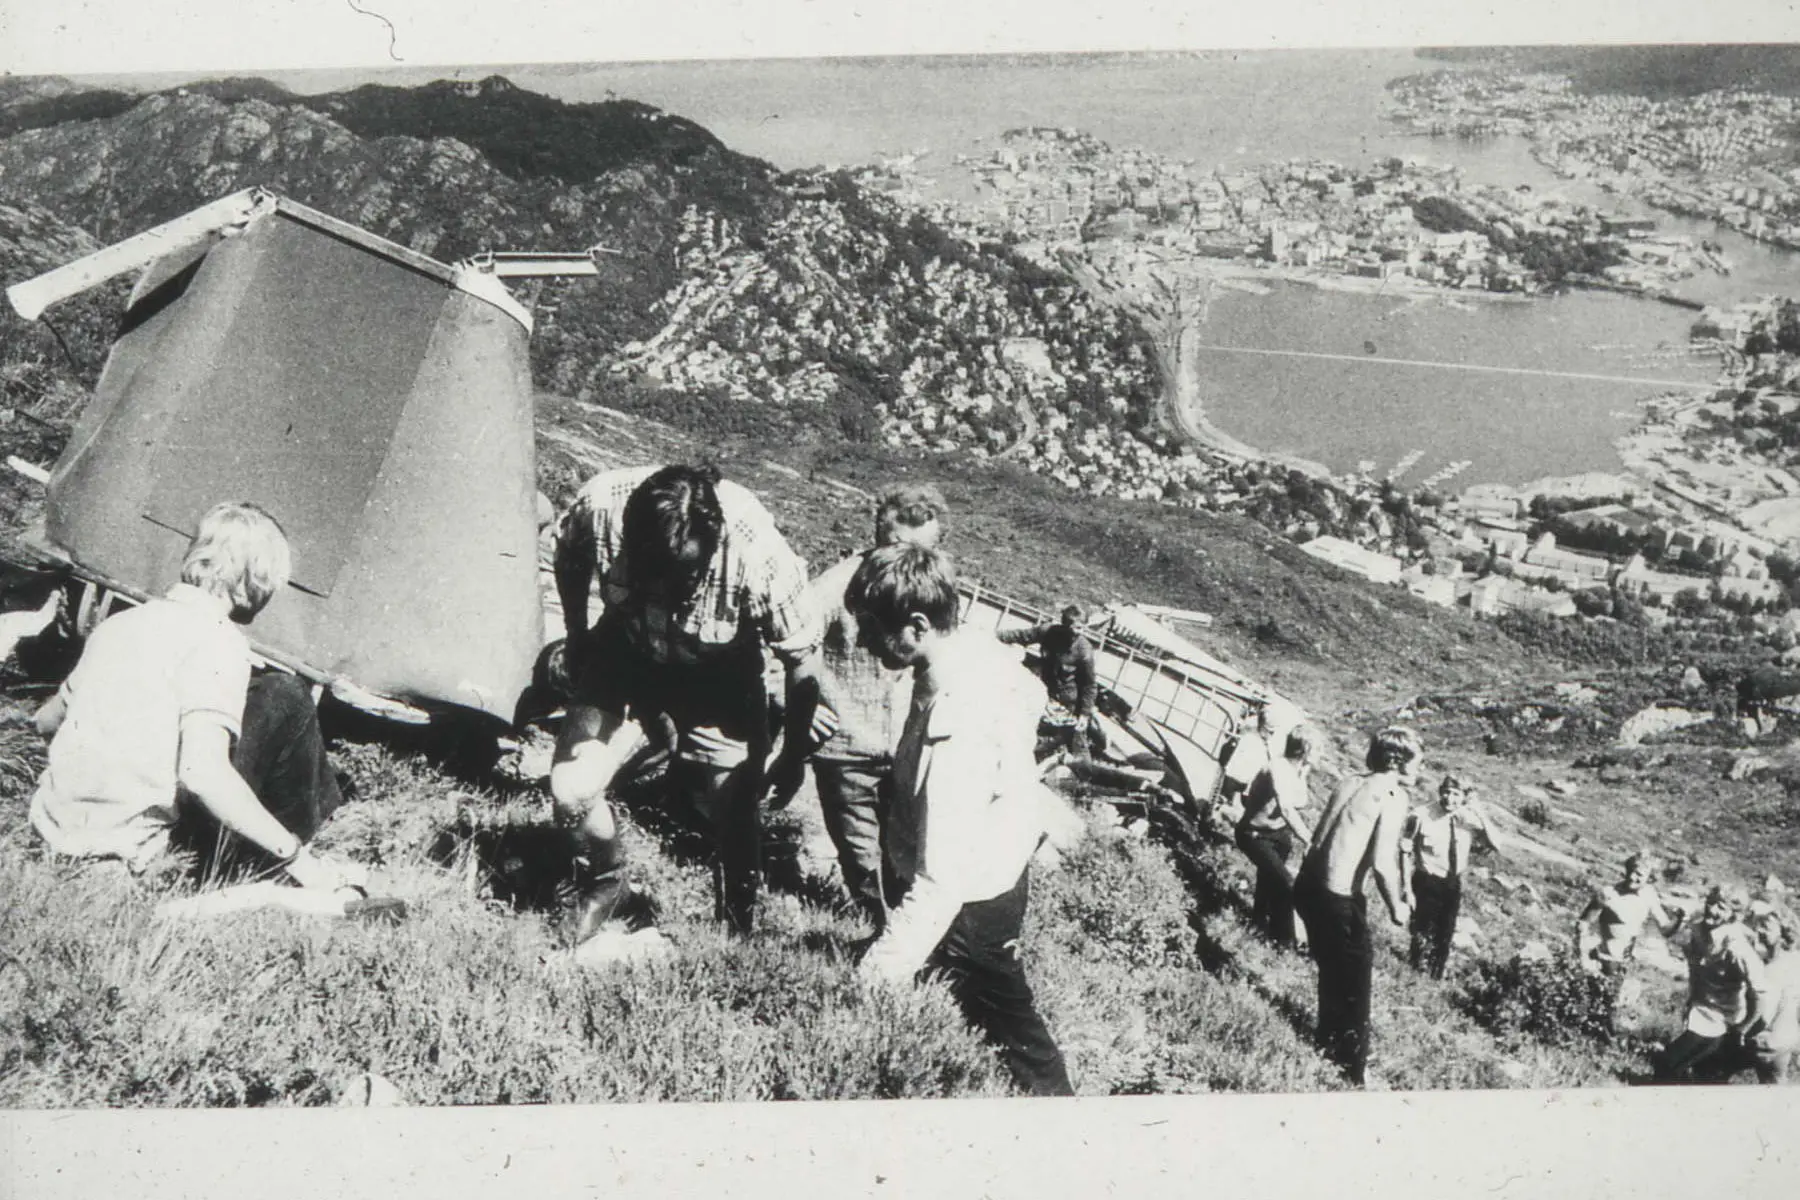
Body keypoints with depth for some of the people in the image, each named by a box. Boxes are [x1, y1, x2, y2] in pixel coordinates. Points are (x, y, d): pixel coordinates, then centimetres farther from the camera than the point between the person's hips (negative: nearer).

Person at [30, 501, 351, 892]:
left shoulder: (122, 621, 11)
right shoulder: (218, 639, -12)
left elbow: (47, 720, 24)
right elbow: (202, 771, -25)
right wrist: (294, 856, -18)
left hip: (54, 826, 8)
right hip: (131, 844, -8)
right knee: (283, 698, -2)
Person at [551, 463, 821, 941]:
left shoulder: (759, 554, -38)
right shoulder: (598, 507, -33)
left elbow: (800, 656, -19)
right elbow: (569, 561, -5)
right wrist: (576, 640, 7)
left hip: (719, 677, -1)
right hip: (625, 655, 2)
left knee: (731, 816, 0)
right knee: (571, 790, -12)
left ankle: (739, 931, 33)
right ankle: (605, 884, 22)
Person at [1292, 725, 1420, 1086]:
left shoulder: (1350, 784, 10)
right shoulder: (1392, 796, -11)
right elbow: (1382, 862, -19)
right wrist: (1396, 906, -4)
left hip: (1308, 884, 8)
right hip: (1339, 897, -7)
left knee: (1331, 971, 26)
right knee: (1357, 979, 9)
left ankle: (1328, 1043, 42)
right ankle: (1354, 1069, 19)